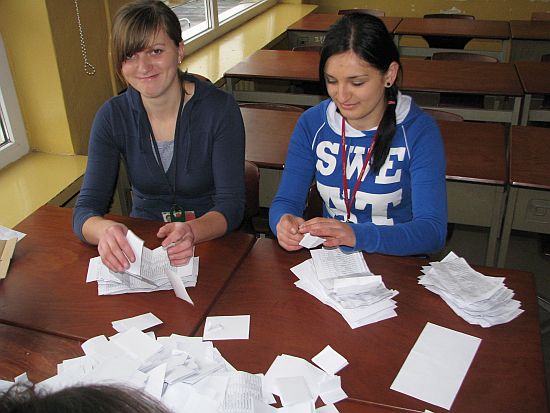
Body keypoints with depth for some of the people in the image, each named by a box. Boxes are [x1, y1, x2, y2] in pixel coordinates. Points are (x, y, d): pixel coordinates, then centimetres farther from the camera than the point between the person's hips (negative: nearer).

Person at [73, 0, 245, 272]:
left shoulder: (220, 109, -12)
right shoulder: (112, 116, -4)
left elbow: (231, 205, -16)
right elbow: (86, 208, -10)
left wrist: (191, 231, -38)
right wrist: (105, 230, -35)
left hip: (212, 241, -2)